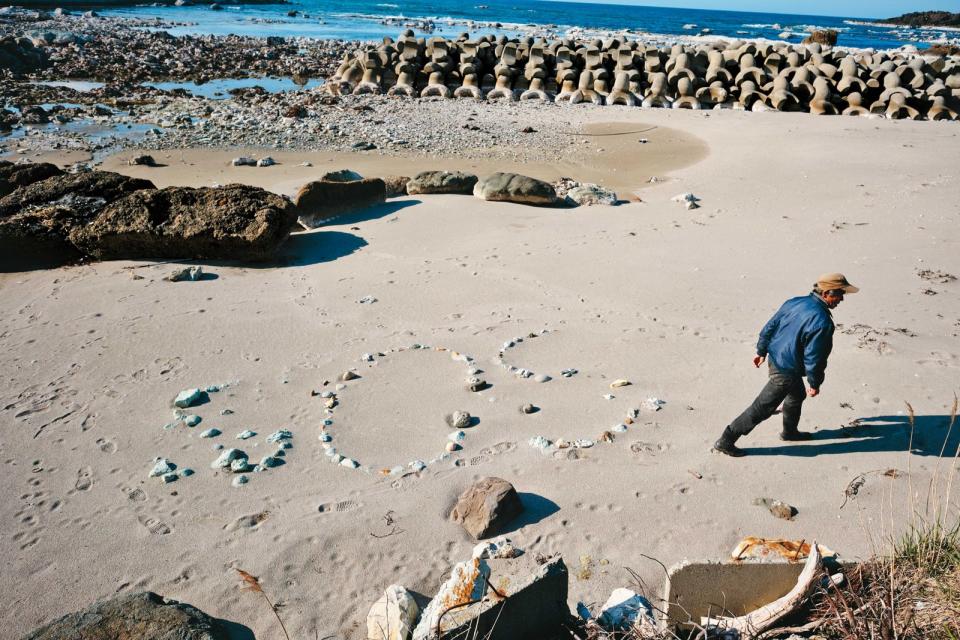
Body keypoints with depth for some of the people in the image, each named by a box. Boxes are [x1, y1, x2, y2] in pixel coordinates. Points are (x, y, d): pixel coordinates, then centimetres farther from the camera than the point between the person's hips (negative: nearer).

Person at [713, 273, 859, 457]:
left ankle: (790, 431, 51)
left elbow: (769, 327, 6)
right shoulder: (822, 322, -26)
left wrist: (762, 351, 19)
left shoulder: (795, 302, -1)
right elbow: (813, 357, -22)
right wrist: (815, 384, -8)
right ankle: (726, 441, 6)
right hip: (787, 371, -9)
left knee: (797, 395, 31)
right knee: (762, 408, 1)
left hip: (775, 358, 9)